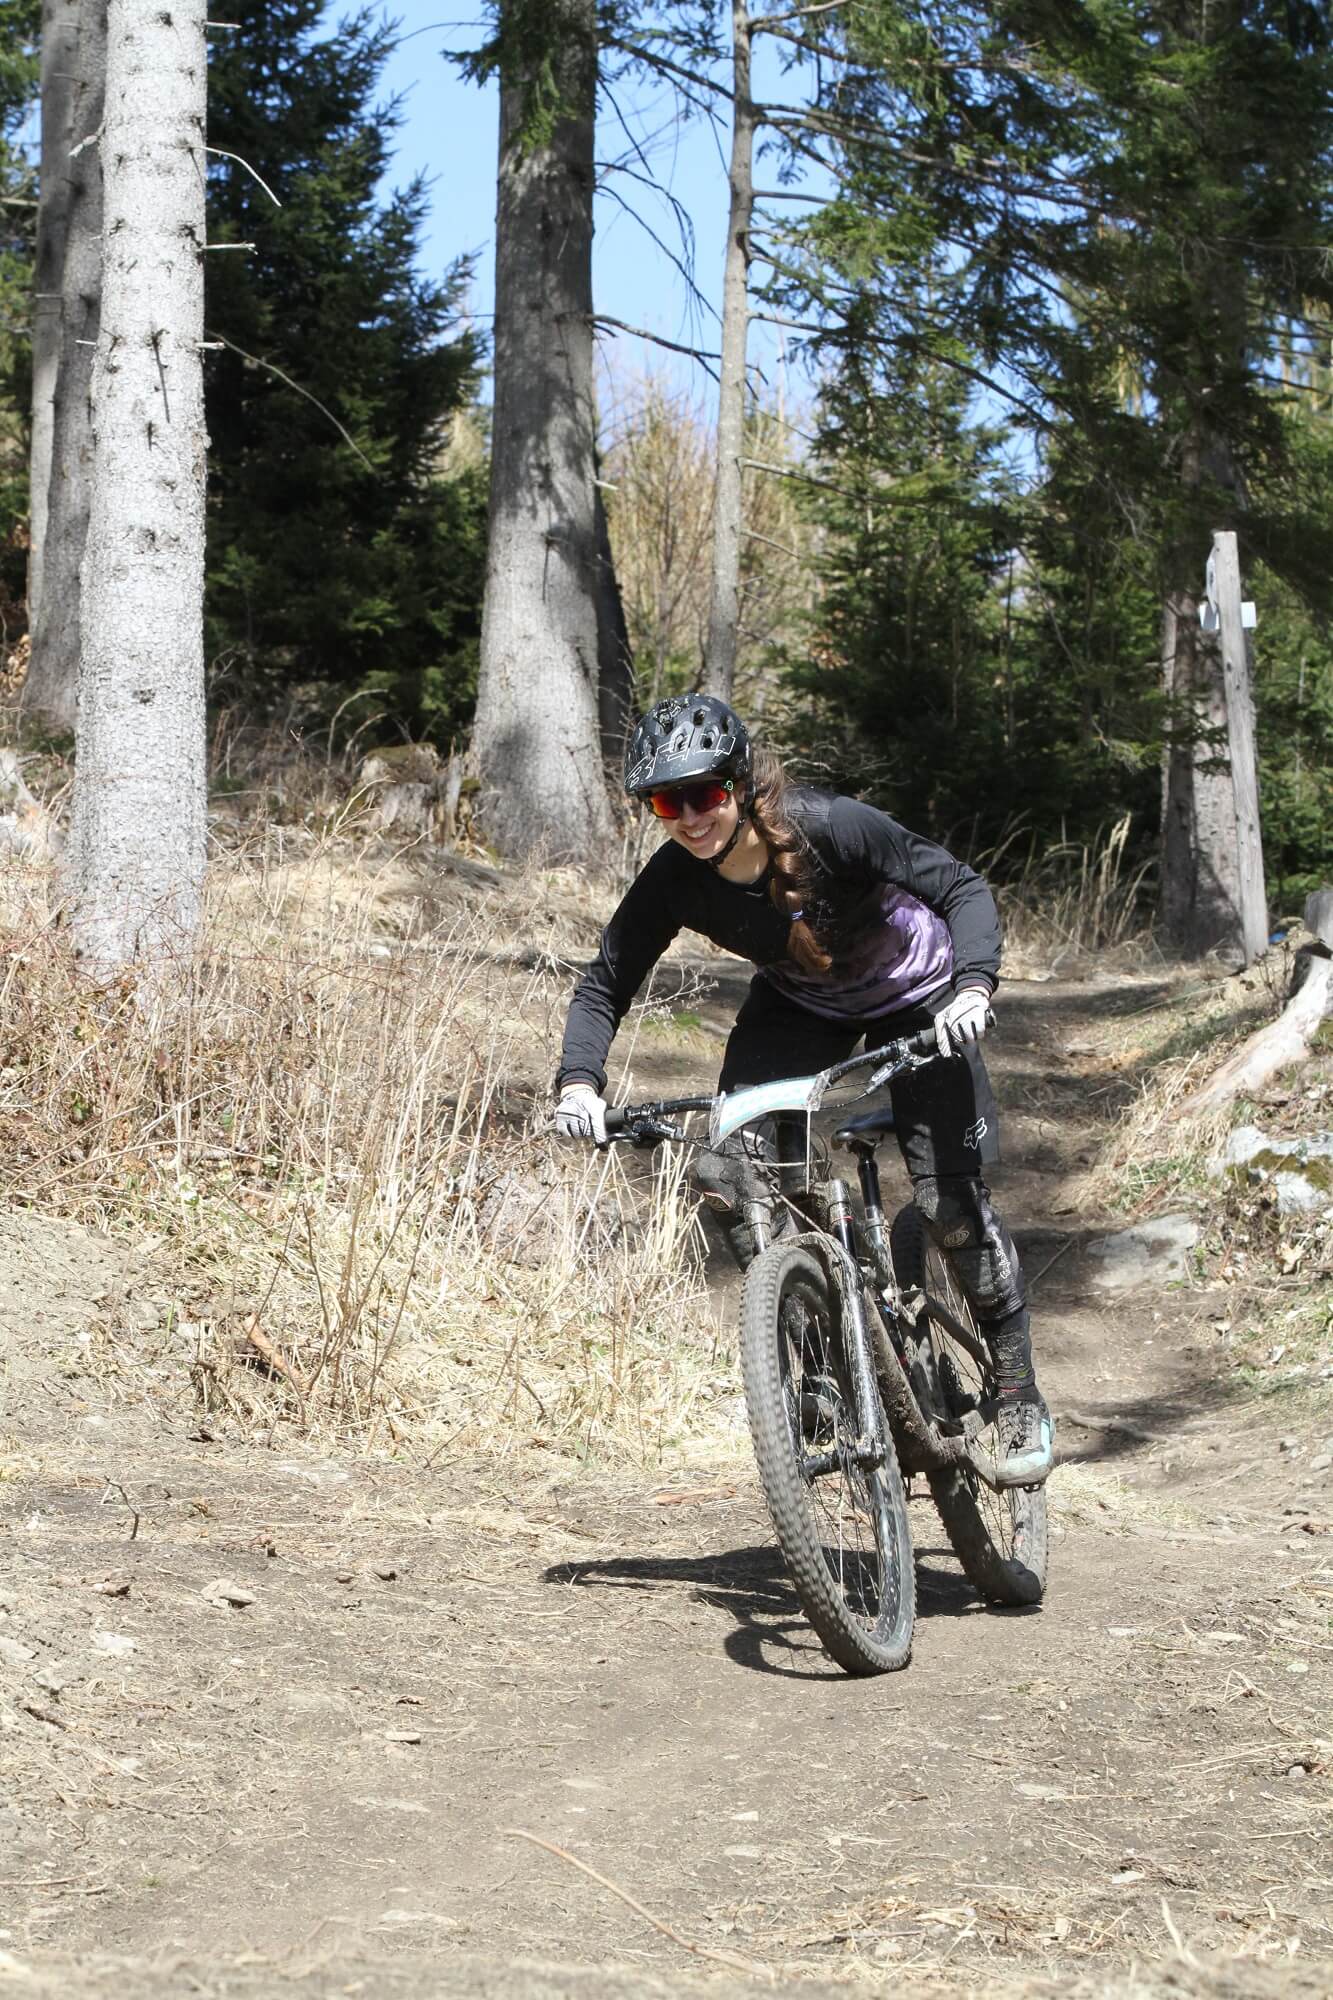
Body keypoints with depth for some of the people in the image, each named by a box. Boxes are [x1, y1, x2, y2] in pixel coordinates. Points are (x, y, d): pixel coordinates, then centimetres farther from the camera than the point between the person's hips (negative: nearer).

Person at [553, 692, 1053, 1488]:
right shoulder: (674, 882, -23)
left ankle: (1020, 1394, 4)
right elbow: (605, 986, -15)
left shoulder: (830, 827, -33)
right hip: (800, 1006, 4)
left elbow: (964, 888, -28)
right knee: (726, 1173, -19)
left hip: (913, 997, -4)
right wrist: (580, 1083, -32)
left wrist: (973, 986, -45)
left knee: (952, 1197, -15)